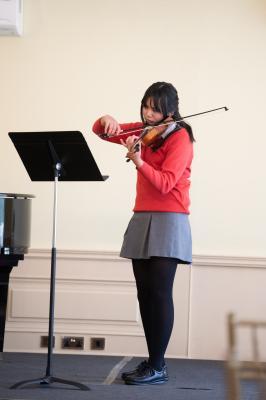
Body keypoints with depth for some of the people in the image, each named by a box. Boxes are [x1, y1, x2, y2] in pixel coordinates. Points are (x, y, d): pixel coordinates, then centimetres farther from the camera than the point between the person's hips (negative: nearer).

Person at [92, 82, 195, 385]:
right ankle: (151, 361, 12)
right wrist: (106, 120, -4)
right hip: (142, 219, 7)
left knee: (159, 292, -11)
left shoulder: (179, 137, -10)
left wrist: (138, 161, -35)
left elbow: (165, 184, -21)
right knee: (144, 293, 6)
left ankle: (158, 367, -7)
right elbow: (102, 132, 19)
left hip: (168, 222, -7)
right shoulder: (142, 130, 12)